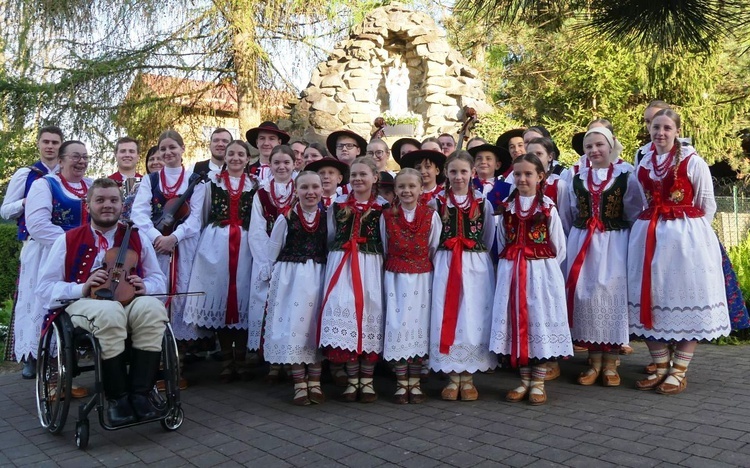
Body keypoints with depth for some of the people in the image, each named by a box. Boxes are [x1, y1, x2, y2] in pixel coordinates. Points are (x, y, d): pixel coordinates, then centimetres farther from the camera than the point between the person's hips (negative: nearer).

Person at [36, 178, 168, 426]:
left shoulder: (137, 238, 15)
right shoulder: (68, 240, 9)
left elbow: (159, 280, 18)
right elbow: (44, 289, 6)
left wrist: (145, 286, -7)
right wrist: (82, 288, -13)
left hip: (130, 302, 3)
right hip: (83, 303, -2)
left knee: (153, 308, -33)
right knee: (109, 312, -39)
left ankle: (140, 394, -26)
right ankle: (117, 398, -24)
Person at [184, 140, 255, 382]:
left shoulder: (253, 185, 11)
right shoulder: (212, 181, 9)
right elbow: (202, 215, 10)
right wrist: (204, 241, 5)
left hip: (244, 244, 1)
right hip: (216, 242, 0)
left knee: (242, 294, -1)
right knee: (219, 292, -1)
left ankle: (240, 358, 8)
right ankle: (227, 360, 8)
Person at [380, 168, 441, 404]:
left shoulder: (431, 215, -2)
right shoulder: (387, 216, 1)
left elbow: (434, 248, 4)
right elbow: (385, 249, 10)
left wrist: (424, 266, 4)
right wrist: (393, 267, 9)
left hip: (422, 277, 0)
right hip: (395, 277, 0)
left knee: (419, 325, 3)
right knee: (397, 325, 0)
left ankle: (415, 383, 14)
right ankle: (401, 384, 11)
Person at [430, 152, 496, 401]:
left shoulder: (483, 203, 5)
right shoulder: (438, 202, 4)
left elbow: (488, 238, 11)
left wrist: (475, 255, 5)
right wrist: (444, 258, 0)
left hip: (476, 265, 0)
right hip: (445, 265, 0)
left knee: (474, 316, 0)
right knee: (446, 316, -1)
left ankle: (468, 377, 12)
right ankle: (453, 377, 11)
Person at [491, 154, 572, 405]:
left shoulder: (548, 209, -2)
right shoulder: (507, 209, 7)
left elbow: (559, 249, 2)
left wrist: (543, 267, 0)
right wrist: (512, 266, 5)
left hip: (542, 272, -3)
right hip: (511, 273, 3)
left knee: (541, 321, 0)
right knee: (517, 321, 5)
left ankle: (538, 382, 11)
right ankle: (525, 380, 17)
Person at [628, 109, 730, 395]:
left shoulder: (692, 161, -6)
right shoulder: (643, 164, 10)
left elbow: (707, 205, -2)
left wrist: (689, 229, -5)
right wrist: (653, 224, 11)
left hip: (686, 238, -5)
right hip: (649, 236, 5)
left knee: (686, 297, 1)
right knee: (651, 300, 6)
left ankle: (679, 371, 11)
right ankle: (660, 367, 18)